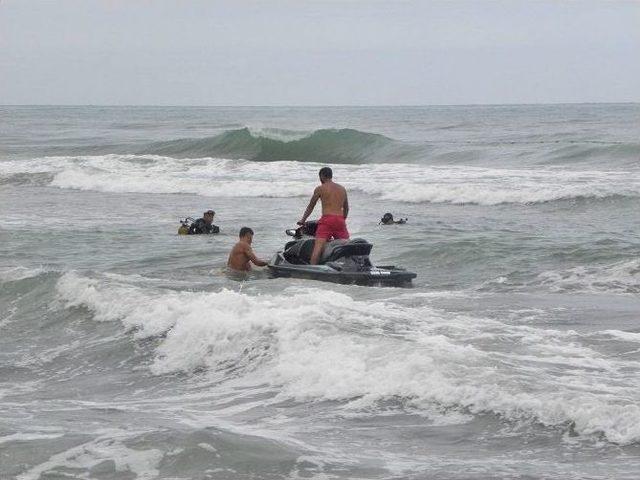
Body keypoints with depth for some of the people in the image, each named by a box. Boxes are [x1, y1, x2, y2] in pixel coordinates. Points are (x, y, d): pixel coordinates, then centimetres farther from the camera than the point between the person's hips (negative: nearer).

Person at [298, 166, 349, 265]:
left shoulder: (320, 188, 7)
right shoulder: (342, 189, 20)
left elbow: (310, 207, 14)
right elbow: (346, 208, 30)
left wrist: (302, 220, 26)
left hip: (327, 220, -4)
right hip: (340, 220, 5)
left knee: (318, 246, -16)